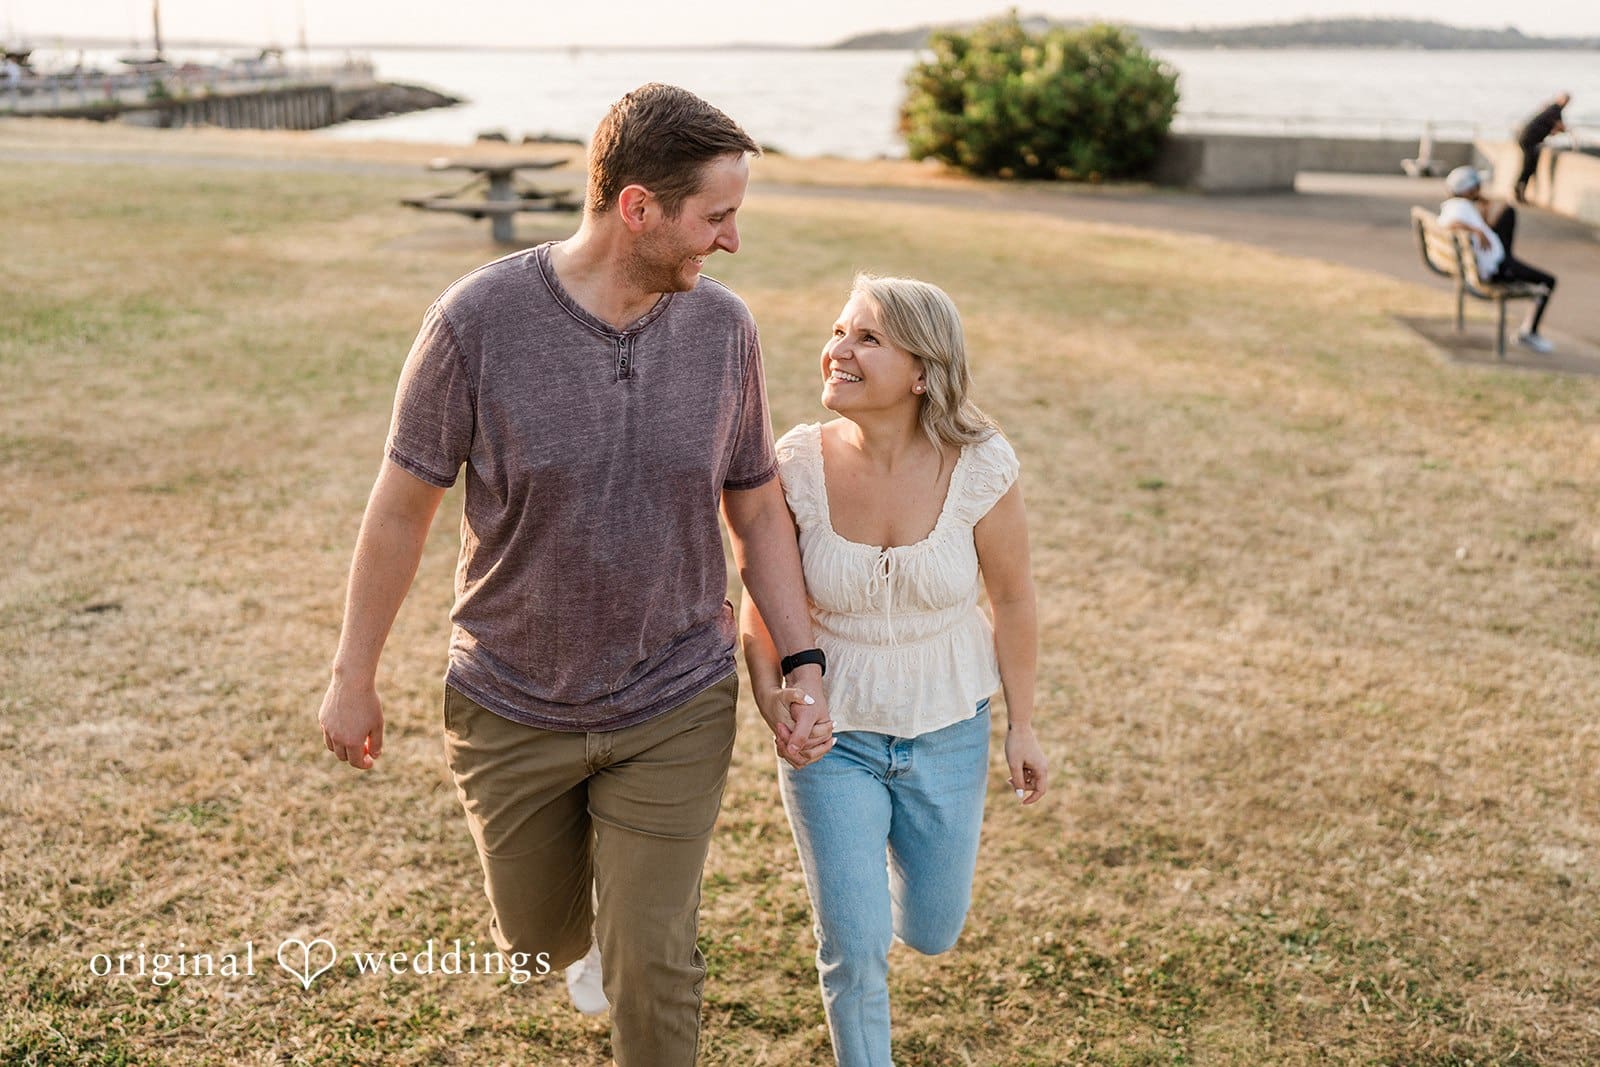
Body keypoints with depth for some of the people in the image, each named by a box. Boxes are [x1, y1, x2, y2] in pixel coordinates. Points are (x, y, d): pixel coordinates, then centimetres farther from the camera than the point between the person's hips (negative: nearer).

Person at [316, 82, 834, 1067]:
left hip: (674, 709, 1)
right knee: (537, 939, 22)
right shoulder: (479, 321, -19)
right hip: (513, 709, 0)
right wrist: (354, 678, 0)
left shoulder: (723, 328, -10)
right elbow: (402, 506, -8)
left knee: (653, 966, 4)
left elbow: (759, 511, 2)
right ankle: (596, 926, 59)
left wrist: (805, 665, -6)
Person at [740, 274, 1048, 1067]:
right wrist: (765, 684, -21)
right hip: (830, 730, -1)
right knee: (854, 944, 0)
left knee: (931, 934, 16)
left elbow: (1013, 599, -5)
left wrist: (1022, 727, 1)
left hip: (947, 729, 1)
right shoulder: (799, 463, -17)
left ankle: (883, 848, 51)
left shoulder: (979, 467, -19)